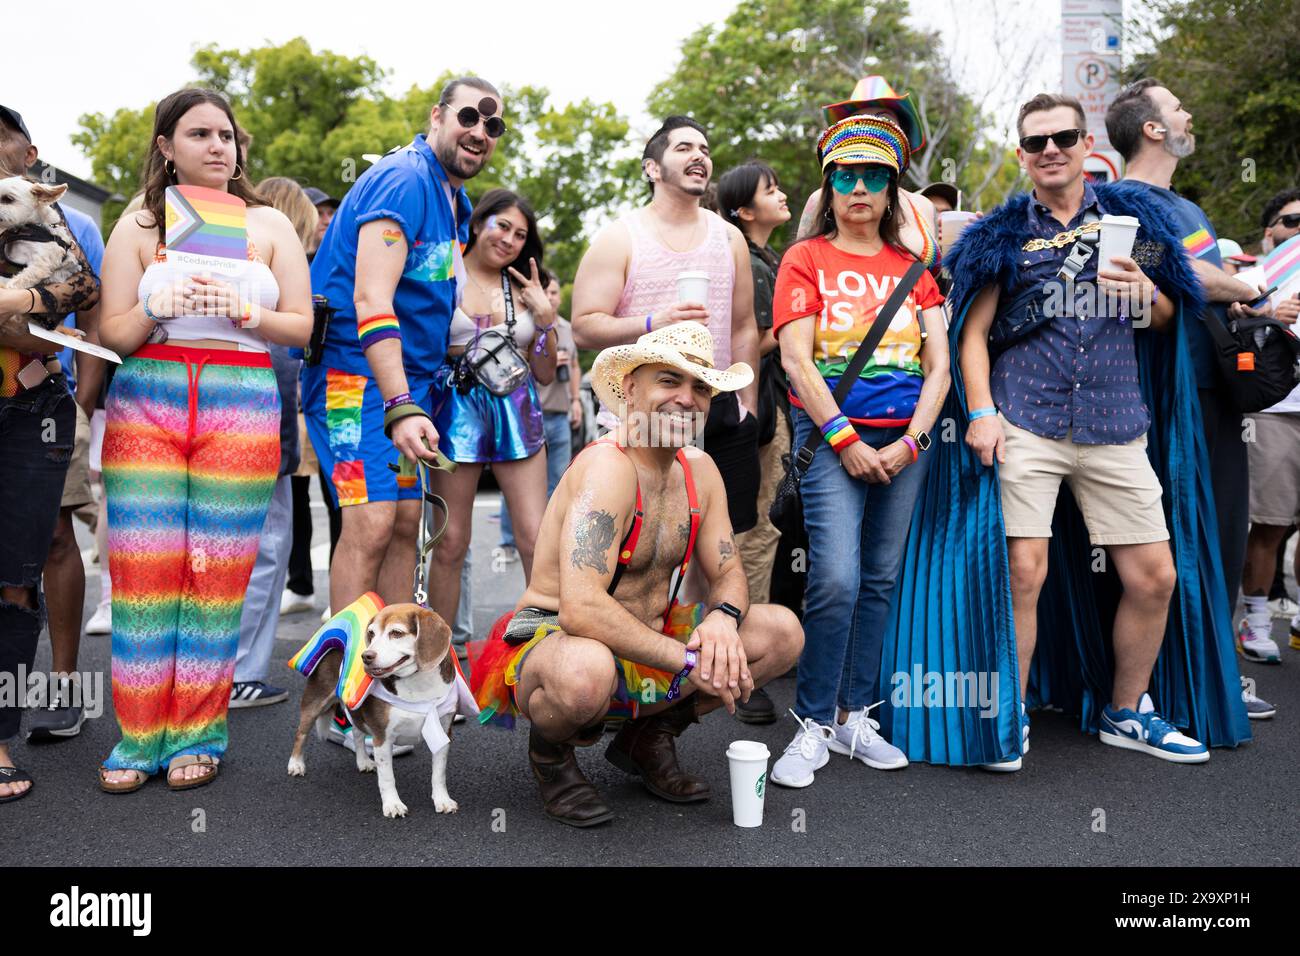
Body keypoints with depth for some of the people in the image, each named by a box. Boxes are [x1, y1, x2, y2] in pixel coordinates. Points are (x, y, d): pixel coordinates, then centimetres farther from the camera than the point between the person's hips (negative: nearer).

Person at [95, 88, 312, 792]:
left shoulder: (269, 224, 12)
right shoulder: (139, 225, 11)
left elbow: (302, 324, 7)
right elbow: (110, 334, 6)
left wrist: (243, 312, -11)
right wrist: (155, 309, -14)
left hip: (242, 404, 0)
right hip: (147, 401, 1)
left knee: (216, 574, -2)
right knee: (143, 572, -3)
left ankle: (197, 734, 9)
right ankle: (140, 735, 9)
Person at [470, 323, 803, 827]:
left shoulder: (700, 469, 3)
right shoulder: (608, 467, -23)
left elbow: (729, 573, 7)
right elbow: (580, 608, -33)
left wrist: (723, 617, -19)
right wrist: (690, 662, -29)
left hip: (648, 645, 8)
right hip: (552, 640, -7)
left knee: (781, 631, -4)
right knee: (585, 671, -43)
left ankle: (649, 737, 13)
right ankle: (550, 749, -3)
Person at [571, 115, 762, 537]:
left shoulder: (730, 237, 13)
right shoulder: (618, 239, -1)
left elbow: (743, 328, 16)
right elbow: (583, 328, -8)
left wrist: (748, 407, 12)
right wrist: (652, 323, -24)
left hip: (720, 411, 4)